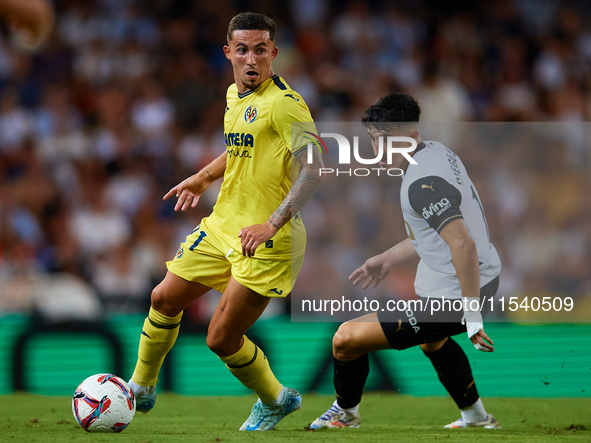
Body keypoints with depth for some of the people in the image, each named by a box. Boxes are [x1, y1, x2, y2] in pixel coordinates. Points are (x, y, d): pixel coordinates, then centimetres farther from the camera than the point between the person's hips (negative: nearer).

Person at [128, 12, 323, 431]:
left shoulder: (284, 104, -17)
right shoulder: (235, 95, 10)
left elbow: (312, 168, -26)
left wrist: (271, 224, -31)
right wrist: (203, 178, 32)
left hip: (268, 240, -8)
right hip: (222, 225, 8)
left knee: (222, 339, -7)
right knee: (165, 299, 9)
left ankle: (276, 401, 19)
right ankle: (140, 390, 29)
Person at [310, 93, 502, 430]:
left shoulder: (423, 183, -25)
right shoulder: (438, 152, 6)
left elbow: (464, 246, -33)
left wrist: (472, 317, -31)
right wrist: (389, 259, 24)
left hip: (451, 299, -11)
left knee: (347, 340, -7)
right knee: (432, 341, 42)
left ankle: (346, 414, 20)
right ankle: (477, 418, 52)